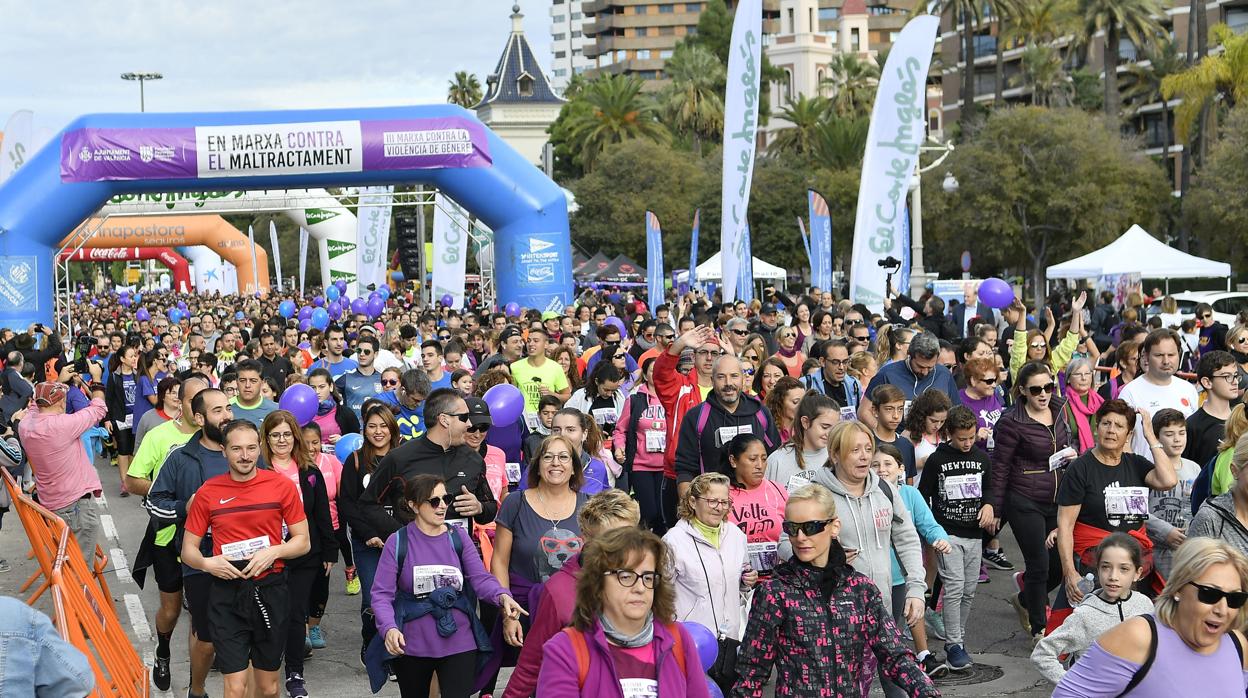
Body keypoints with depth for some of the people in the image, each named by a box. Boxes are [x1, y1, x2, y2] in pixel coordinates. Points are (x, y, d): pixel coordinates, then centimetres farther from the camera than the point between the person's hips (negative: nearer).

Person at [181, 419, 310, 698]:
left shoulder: (282, 486, -2)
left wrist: (274, 551, -15)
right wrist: (207, 563, -15)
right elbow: (188, 549, 5)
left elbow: (302, 541, 4)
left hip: (270, 591, 1)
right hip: (227, 593, -1)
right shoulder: (207, 492, -1)